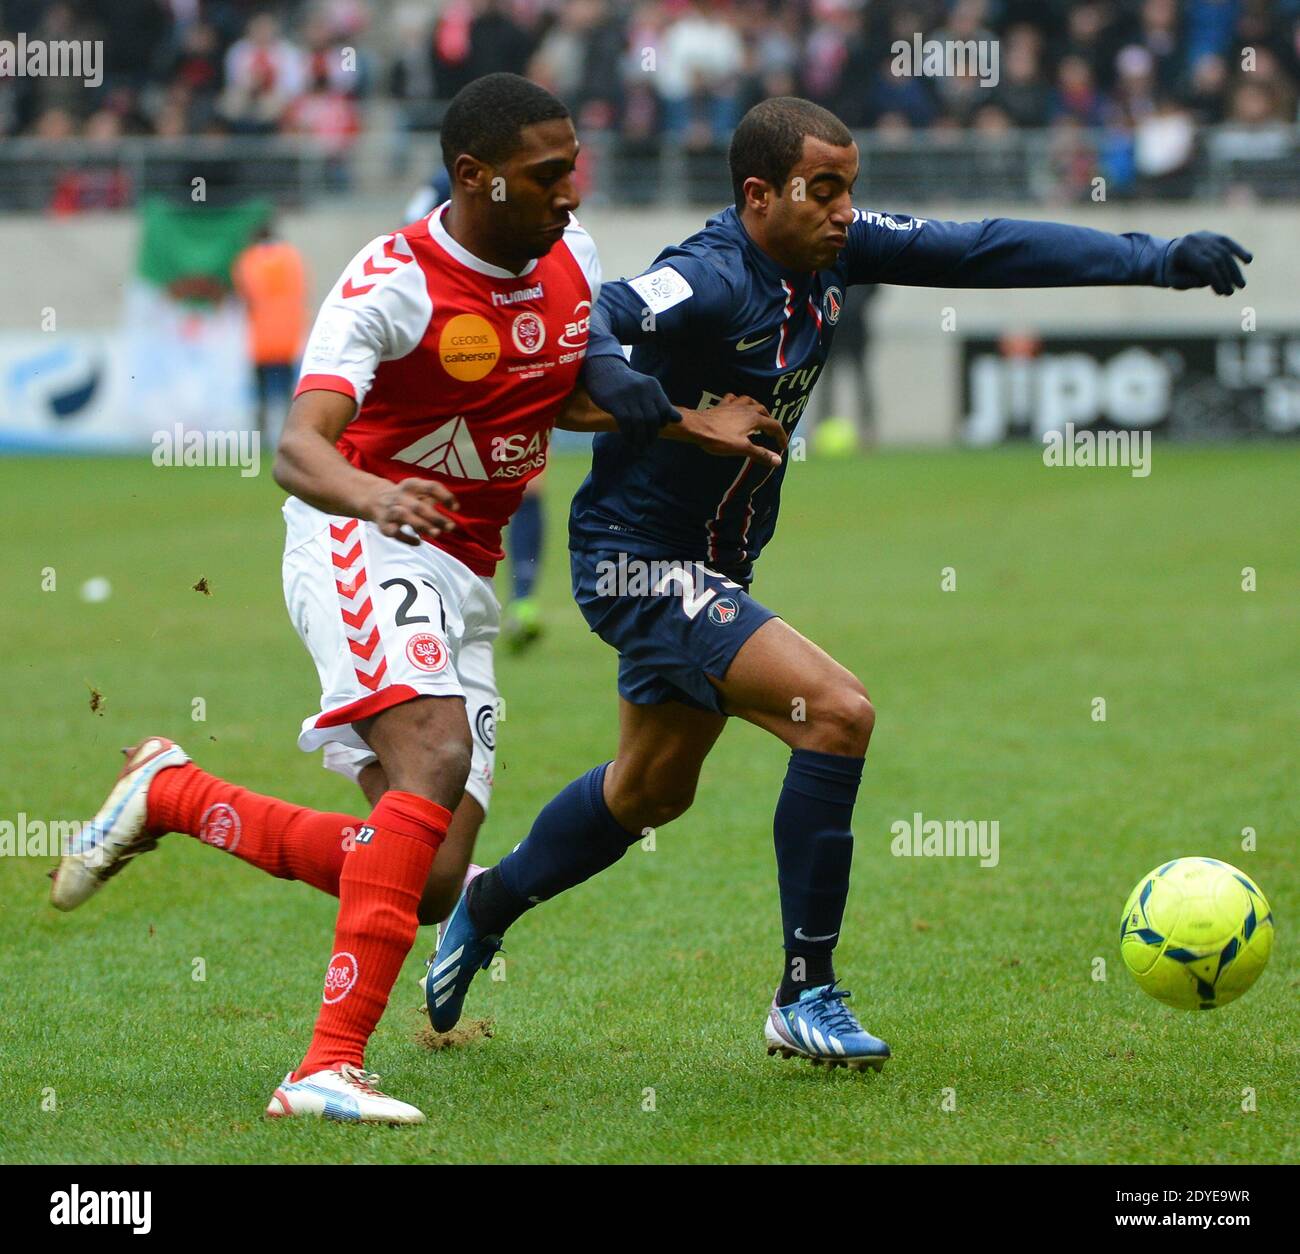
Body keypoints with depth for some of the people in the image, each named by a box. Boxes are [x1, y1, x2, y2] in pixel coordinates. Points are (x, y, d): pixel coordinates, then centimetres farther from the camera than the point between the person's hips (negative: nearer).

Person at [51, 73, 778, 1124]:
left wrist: (689, 424, 6)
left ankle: (167, 796, 20)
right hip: (361, 540, -7)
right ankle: (330, 1067, -37)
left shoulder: (572, 255, 5)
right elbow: (299, 450, -29)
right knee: (439, 756, -34)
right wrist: (372, 496, -51)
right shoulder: (393, 283, -17)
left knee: (429, 885, 0)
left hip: (466, 581, 7)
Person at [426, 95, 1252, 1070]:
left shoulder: (833, 251, -4)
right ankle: (806, 996, -12)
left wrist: (1155, 259, -7)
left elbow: (983, 250, -2)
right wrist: (620, 383, -61)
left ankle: (486, 908, 49)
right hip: (641, 563, -10)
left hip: (714, 567, 10)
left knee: (651, 792, 25)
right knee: (837, 713, -22)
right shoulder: (708, 283, -27)